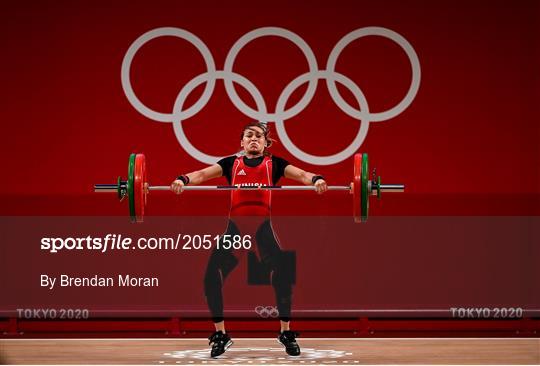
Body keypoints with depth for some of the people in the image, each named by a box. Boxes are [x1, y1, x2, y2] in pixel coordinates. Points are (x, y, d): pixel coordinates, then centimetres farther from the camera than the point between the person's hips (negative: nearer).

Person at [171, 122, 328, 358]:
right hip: (235, 227, 1)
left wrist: (316, 179, -23)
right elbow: (203, 174, 3)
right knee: (212, 277, -10)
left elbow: (299, 174, 0)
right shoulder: (231, 163, 16)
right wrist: (183, 180, -18)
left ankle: (286, 334, 3)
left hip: (263, 227, -1)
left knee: (283, 274, -16)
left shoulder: (274, 163, 14)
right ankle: (220, 335, 6)